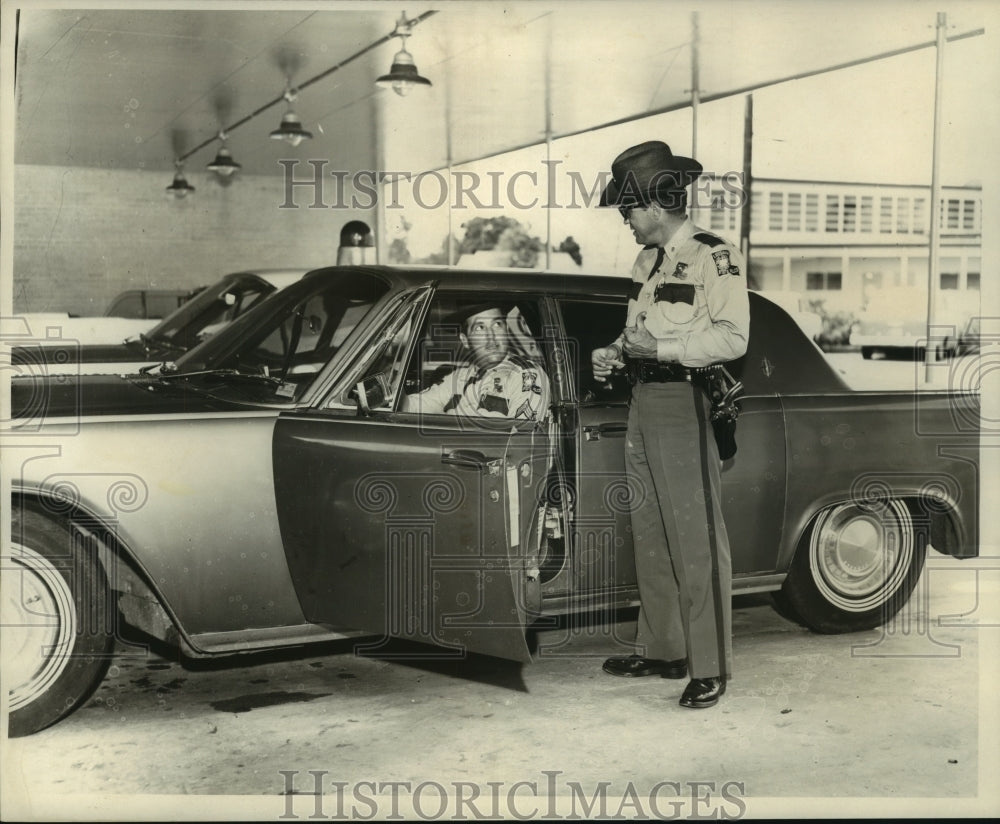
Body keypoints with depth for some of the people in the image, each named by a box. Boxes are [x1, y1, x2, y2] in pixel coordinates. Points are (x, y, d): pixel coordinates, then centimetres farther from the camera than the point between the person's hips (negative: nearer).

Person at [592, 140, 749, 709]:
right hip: (643, 402, 9)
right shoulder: (648, 260, 17)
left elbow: (732, 338, -16)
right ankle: (661, 650, 23)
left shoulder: (716, 256, -8)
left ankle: (710, 668, 1)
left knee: (696, 540, -5)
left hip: (686, 405, -8)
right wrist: (615, 354, 7)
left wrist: (658, 350, -18)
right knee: (649, 534, 12)